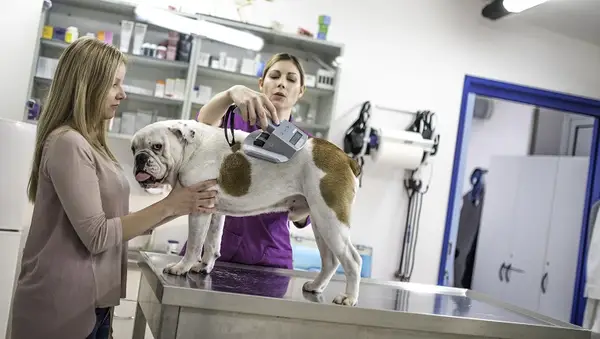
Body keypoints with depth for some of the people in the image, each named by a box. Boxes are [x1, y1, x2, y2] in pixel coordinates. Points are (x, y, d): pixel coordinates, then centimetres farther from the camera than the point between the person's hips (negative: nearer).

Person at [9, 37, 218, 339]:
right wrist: (168, 206, -16)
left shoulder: (90, 143, 12)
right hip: (63, 307, -9)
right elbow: (97, 235, -20)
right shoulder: (68, 143, -16)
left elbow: (118, 223, 8)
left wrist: (181, 207, 2)